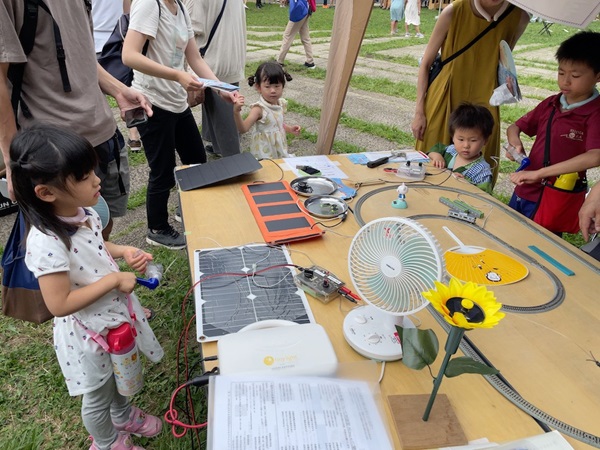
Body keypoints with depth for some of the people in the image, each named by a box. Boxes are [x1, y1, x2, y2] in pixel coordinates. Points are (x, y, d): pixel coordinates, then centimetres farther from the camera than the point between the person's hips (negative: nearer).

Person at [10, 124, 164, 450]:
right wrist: (114, 279, -28)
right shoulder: (47, 243, -35)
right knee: (97, 396, 22)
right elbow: (60, 305, -30)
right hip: (89, 332, -7)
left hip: (115, 315, 7)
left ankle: (124, 415, 62)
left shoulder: (83, 212, -10)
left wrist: (124, 251, -8)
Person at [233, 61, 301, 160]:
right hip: (264, 153, -6)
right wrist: (236, 112, -47)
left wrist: (290, 129, 4)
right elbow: (243, 129, -32)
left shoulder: (281, 104, -1)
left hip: (280, 149, 7)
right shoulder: (259, 108, -21)